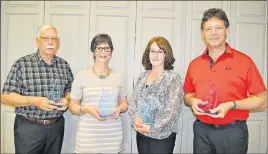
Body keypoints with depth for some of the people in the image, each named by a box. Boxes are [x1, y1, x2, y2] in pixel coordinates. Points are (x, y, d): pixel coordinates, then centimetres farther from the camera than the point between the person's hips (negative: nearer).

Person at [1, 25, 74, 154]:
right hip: (28, 127, -3)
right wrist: (35, 101, -23)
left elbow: (70, 90, 11)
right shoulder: (21, 64, -8)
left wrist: (67, 99, -11)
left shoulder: (64, 65, 3)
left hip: (57, 126, 4)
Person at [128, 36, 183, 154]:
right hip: (141, 133, 4)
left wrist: (152, 128, -17)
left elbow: (172, 109, -14)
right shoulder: (142, 77, 7)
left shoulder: (174, 77, -7)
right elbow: (132, 101, 4)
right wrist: (136, 118, -14)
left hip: (162, 135, -4)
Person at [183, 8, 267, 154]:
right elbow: (187, 95, 13)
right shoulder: (194, 64, 4)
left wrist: (231, 105, -18)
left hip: (232, 131, -2)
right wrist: (192, 101, -9)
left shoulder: (244, 61, -6)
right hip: (201, 130, 3)